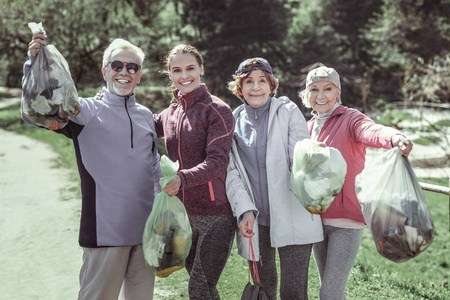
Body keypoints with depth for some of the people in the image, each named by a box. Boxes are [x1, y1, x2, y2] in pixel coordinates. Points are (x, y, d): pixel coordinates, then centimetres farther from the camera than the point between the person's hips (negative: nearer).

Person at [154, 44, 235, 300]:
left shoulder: (217, 110, -10)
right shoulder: (170, 113, 10)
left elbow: (217, 162, -19)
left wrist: (182, 178, -37)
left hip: (216, 214, -6)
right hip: (184, 214, 7)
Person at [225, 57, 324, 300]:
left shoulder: (288, 111, 2)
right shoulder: (234, 121, 9)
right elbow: (231, 173, 4)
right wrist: (245, 211, -10)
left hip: (292, 219, -2)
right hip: (255, 221, 3)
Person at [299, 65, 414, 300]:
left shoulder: (350, 119, -9)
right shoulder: (310, 126, 12)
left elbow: (372, 131, -32)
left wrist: (395, 138, -55)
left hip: (347, 219, -6)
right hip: (318, 218, 7)